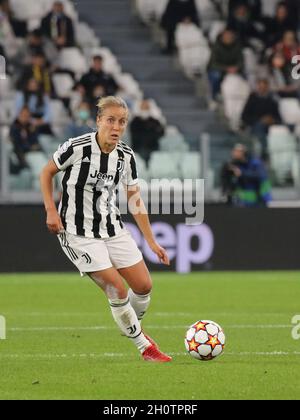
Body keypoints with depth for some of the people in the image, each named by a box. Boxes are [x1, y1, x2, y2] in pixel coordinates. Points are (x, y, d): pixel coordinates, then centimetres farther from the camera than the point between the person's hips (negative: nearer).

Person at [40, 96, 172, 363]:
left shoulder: (126, 156, -3)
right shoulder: (78, 148, -18)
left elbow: (135, 201, 7)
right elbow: (47, 172, -2)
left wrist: (151, 241, 7)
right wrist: (51, 210, -12)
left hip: (113, 228, 5)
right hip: (79, 235, -5)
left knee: (144, 286, 1)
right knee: (118, 291, -12)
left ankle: (133, 327, 32)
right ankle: (145, 347, 5)